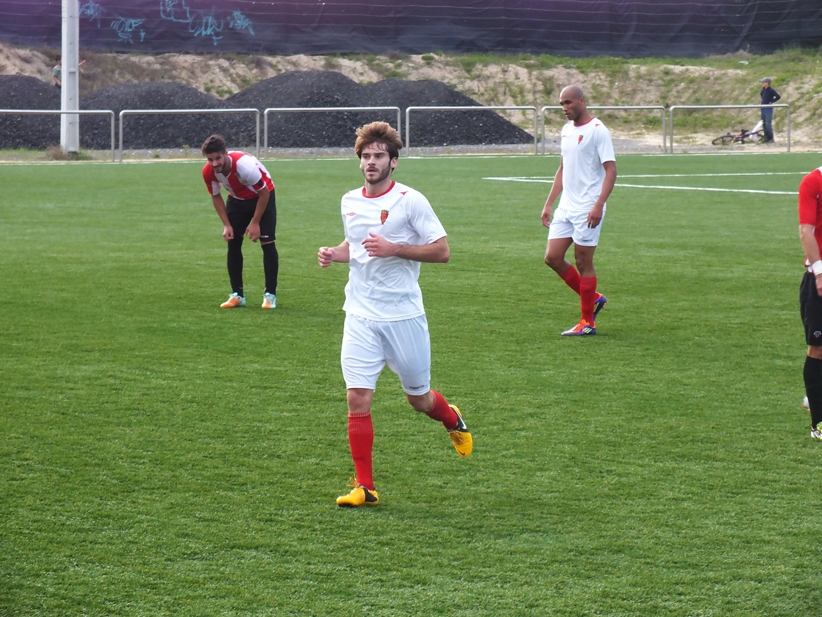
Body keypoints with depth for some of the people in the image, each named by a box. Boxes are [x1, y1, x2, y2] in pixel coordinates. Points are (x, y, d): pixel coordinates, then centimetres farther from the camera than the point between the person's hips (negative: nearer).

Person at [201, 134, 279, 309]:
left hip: (262, 197, -5)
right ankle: (237, 295, 8)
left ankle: (270, 295, -5)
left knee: (267, 243, -12)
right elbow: (216, 197, -3)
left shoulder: (245, 164, -39)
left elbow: (264, 193, -25)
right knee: (233, 243, 0)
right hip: (237, 199, 5)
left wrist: (255, 223, -20)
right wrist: (227, 225, -11)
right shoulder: (208, 172, -23)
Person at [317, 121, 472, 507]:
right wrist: (334, 254, 3)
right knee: (357, 399, -7)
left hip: (404, 316, -3)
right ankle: (364, 487, -1)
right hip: (360, 317, 3)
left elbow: (442, 251, -10)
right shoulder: (350, 202, 7)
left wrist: (393, 249, -21)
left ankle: (454, 422, 45)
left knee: (418, 397, 9)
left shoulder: (410, 201, -9)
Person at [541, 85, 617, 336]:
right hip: (566, 208, 8)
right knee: (552, 257, 4)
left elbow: (611, 169, -15)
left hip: (587, 209, -8)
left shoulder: (597, 130, -11)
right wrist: (549, 204, 17)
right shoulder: (567, 130, 14)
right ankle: (593, 298, 20)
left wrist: (599, 205, -24)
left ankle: (588, 322, 6)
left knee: (583, 262, -3)